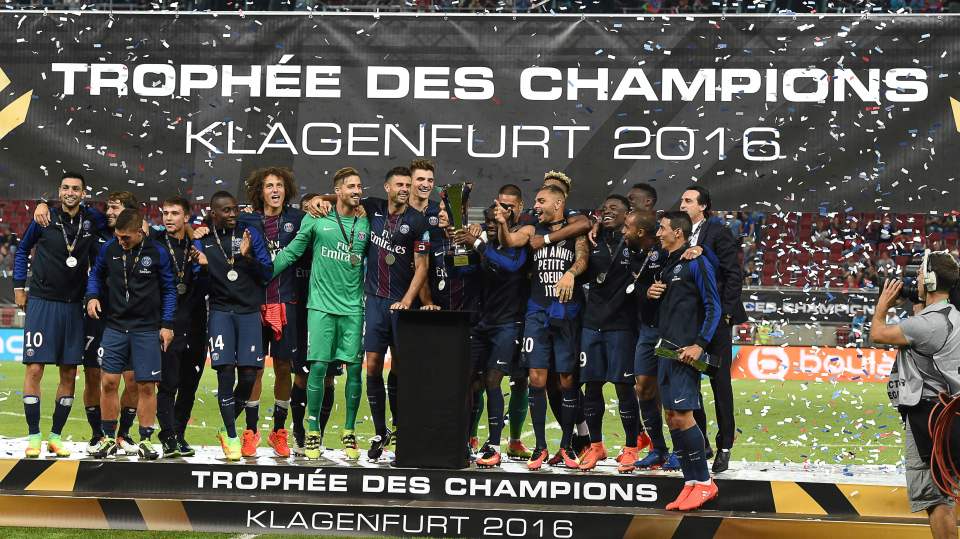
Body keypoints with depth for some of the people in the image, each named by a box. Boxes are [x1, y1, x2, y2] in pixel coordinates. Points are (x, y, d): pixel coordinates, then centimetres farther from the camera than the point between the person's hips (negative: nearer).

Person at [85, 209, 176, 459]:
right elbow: (96, 275, 16)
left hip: (146, 329, -2)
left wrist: (167, 325, -1)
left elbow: (169, 289, 3)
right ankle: (109, 438, 12)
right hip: (115, 326, 2)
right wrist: (92, 296, -3)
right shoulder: (109, 249, 0)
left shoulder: (157, 253, -5)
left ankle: (145, 440, 11)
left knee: (146, 386, -1)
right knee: (109, 382, -2)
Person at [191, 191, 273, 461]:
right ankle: (231, 438, -2)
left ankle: (227, 428, 19)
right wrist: (200, 265, -14)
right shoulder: (203, 240, 6)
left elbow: (267, 274, 0)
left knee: (248, 375, -3)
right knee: (225, 371, -9)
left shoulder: (250, 234, 4)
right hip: (221, 311, 0)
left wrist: (249, 257, -17)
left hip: (249, 311, 1)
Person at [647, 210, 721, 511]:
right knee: (671, 417, 6)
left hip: (686, 351, -9)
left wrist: (699, 344, -17)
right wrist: (650, 294, 5)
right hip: (666, 349, 9)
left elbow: (713, 307, -10)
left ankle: (704, 483, -3)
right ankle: (691, 484, 11)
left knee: (682, 416, -12)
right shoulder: (665, 264, 18)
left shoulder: (696, 263, -7)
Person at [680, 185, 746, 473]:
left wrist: (725, 312, -11)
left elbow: (734, 274, -7)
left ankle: (724, 447, 5)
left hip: (715, 318, -5)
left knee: (720, 383, -1)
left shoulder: (718, 232, -4)